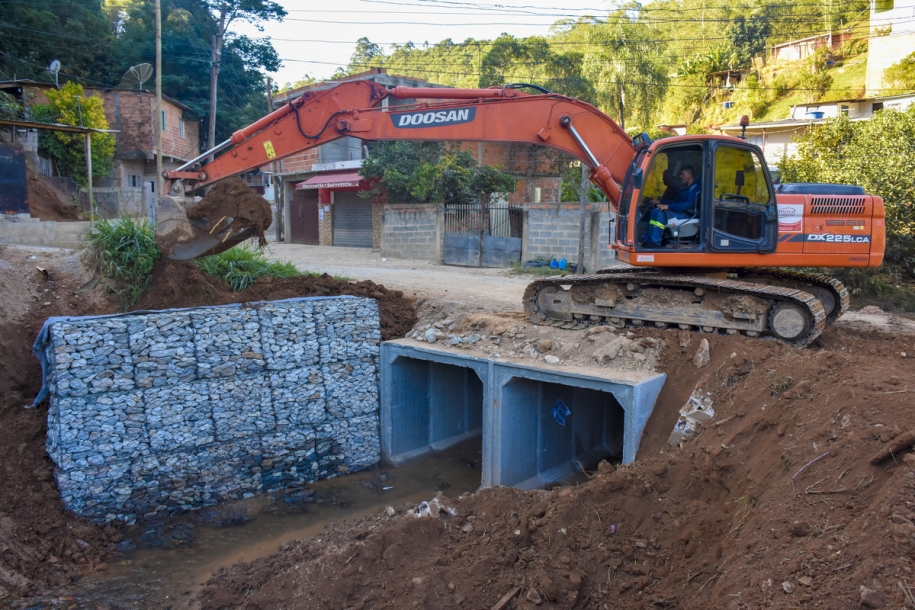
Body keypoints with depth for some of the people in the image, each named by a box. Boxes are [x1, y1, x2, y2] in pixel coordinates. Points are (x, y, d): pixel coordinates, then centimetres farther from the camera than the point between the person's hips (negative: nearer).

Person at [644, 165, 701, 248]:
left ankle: (655, 243, -26)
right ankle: (649, 240, -7)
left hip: (688, 215, -10)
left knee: (661, 213, -29)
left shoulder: (695, 188, -13)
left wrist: (668, 206, -29)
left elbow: (688, 205, -25)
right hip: (681, 211, 10)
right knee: (655, 211, -1)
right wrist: (660, 202, 17)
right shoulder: (687, 187, 19)